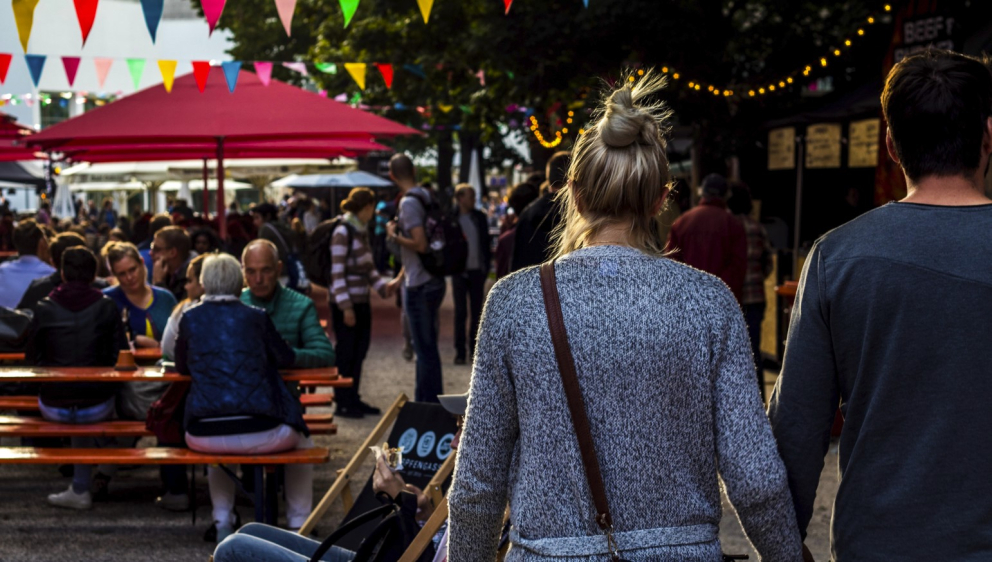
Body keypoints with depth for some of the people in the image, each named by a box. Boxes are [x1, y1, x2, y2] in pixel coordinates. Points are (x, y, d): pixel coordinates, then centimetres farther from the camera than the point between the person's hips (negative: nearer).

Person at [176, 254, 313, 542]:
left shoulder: (190, 318, 8)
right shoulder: (256, 317, 6)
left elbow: (181, 367, 22)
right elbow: (285, 358, 20)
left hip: (205, 436, 2)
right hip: (261, 432, -1)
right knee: (302, 441, 31)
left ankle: (222, 521, 31)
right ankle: (299, 525, 28)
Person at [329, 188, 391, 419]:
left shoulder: (361, 231, 13)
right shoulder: (343, 232, -13)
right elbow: (337, 273, -16)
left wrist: (383, 287, 11)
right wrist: (346, 307, -19)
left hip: (361, 300, 8)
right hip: (346, 303, -8)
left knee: (359, 350, 12)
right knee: (346, 353, -1)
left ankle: (353, 399, 21)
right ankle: (343, 403, 7)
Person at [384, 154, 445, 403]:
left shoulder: (409, 203, -16)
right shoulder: (425, 197, 12)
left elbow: (420, 244, -25)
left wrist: (394, 236, -9)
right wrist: (400, 277, 25)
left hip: (419, 287, -9)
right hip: (433, 281, 9)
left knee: (425, 349, -3)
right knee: (427, 347, 17)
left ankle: (429, 403, 2)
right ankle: (425, 400, 27)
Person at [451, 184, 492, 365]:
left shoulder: (480, 217, 5)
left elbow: (486, 242, 9)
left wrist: (487, 265, 2)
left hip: (477, 270, 3)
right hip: (460, 271, -3)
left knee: (476, 312, 8)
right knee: (461, 312, 1)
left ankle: (474, 348, 17)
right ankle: (459, 351, 5)